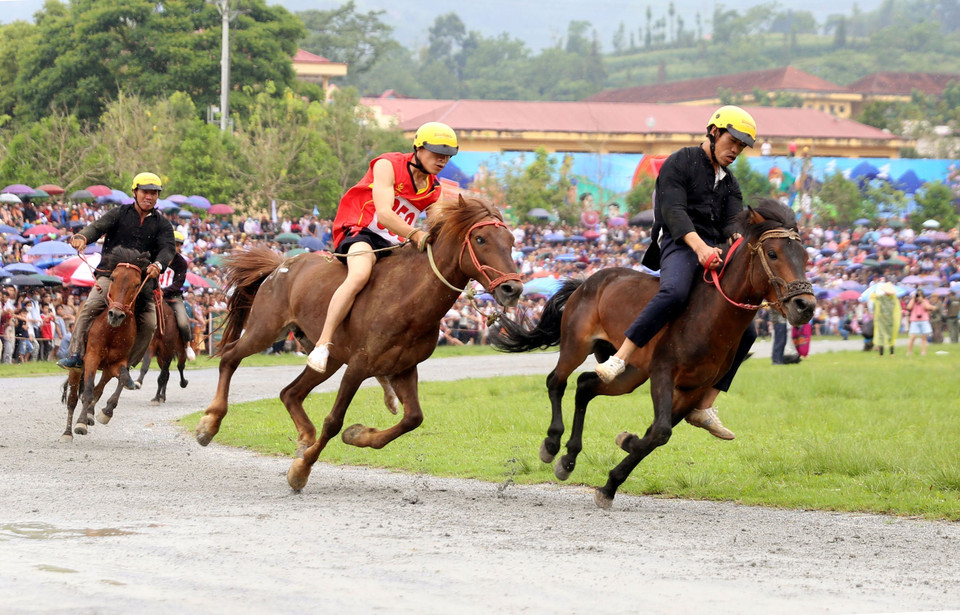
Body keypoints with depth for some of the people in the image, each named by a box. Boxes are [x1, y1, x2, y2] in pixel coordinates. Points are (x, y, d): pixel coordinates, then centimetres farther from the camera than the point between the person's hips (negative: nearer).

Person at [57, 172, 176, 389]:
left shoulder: (162, 224, 9)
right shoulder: (119, 214, 7)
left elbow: (168, 249, -7)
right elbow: (98, 226, -9)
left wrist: (158, 265, -31)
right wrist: (83, 237, -34)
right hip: (111, 275, -2)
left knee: (148, 324, -11)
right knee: (90, 307, -24)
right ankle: (76, 355, -23)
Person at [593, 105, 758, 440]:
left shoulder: (729, 183, 25)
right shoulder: (680, 163, 2)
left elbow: (733, 224, 7)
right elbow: (673, 211, -13)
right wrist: (699, 245, -30)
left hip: (714, 257, 8)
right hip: (679, 246, -8)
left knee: (745, 331, 1)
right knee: (674, 293, -41)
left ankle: (704, 407, 4)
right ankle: (619, 359, -42)